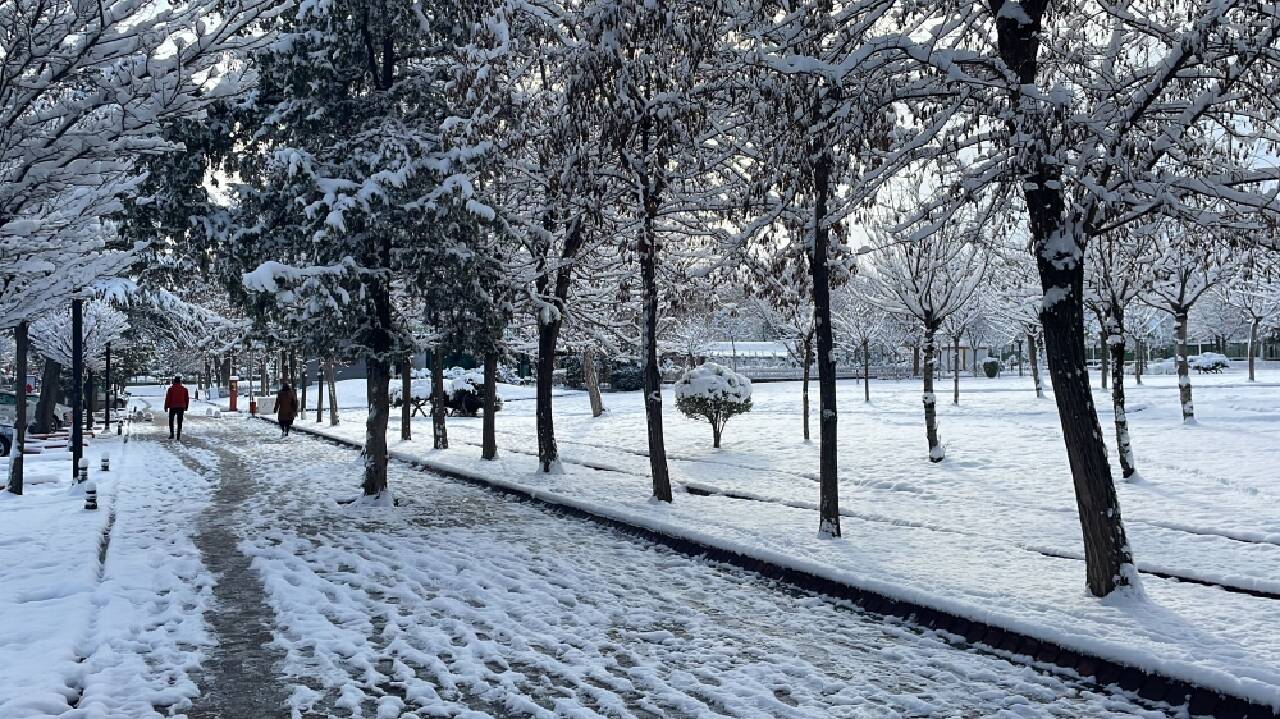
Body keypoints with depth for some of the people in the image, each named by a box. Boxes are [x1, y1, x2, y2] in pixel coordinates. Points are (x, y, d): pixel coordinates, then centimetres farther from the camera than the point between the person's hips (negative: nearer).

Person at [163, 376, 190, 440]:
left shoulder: (171, 389, -6)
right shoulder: (184, 389, 1)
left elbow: (167, 398, -6)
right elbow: (187, 398, 7)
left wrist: (166, 407, 1)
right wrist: (186, 407, 17)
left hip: (172, 407, -2)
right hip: (181, 407, 2)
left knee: (171, 421, 12)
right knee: (180, 422, 6)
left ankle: (171, 434, 4)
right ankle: (179, 435, 0)